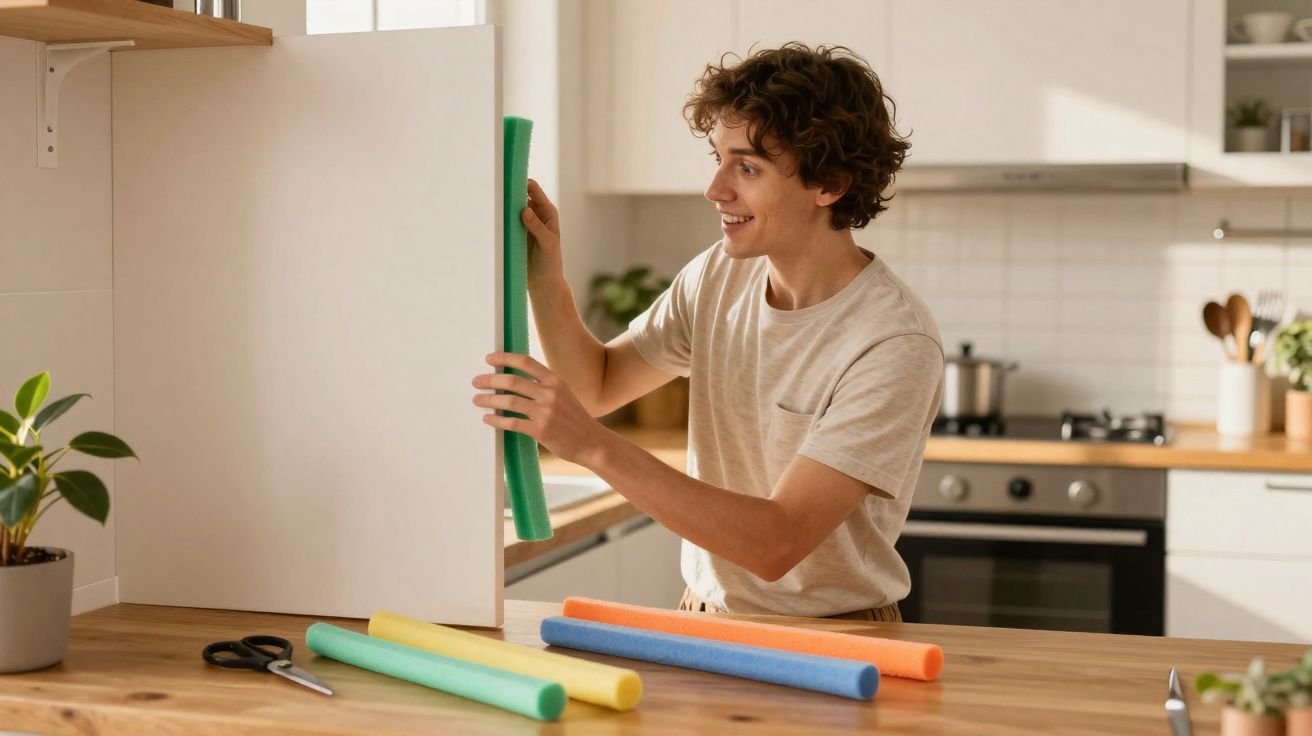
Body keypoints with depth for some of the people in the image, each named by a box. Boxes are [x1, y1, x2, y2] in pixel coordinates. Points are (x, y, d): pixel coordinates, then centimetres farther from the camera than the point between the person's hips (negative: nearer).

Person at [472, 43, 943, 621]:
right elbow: (597, 386, 14)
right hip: (704, 617, 6)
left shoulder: (896, 342, -21)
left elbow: (777, 544, -27)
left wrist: (593, 445, -31)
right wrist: (546, 279, -4)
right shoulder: (718, 276, 2)